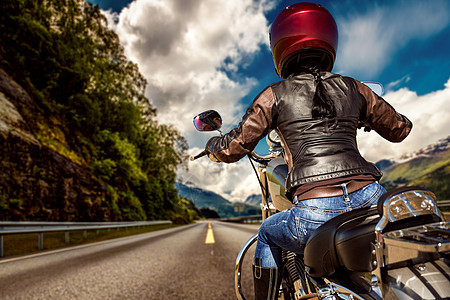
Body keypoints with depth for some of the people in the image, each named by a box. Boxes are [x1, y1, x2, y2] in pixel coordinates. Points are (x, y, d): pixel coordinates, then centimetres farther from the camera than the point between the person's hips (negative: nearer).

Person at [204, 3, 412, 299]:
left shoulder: (275, 94, 5)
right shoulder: (353, 88, 13)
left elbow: (233, 148, 6)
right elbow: (400, 129, 25)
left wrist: (213, 144, 28)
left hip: (315, 214, -3)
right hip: (370, 199, 4)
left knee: (267, 233, 28)